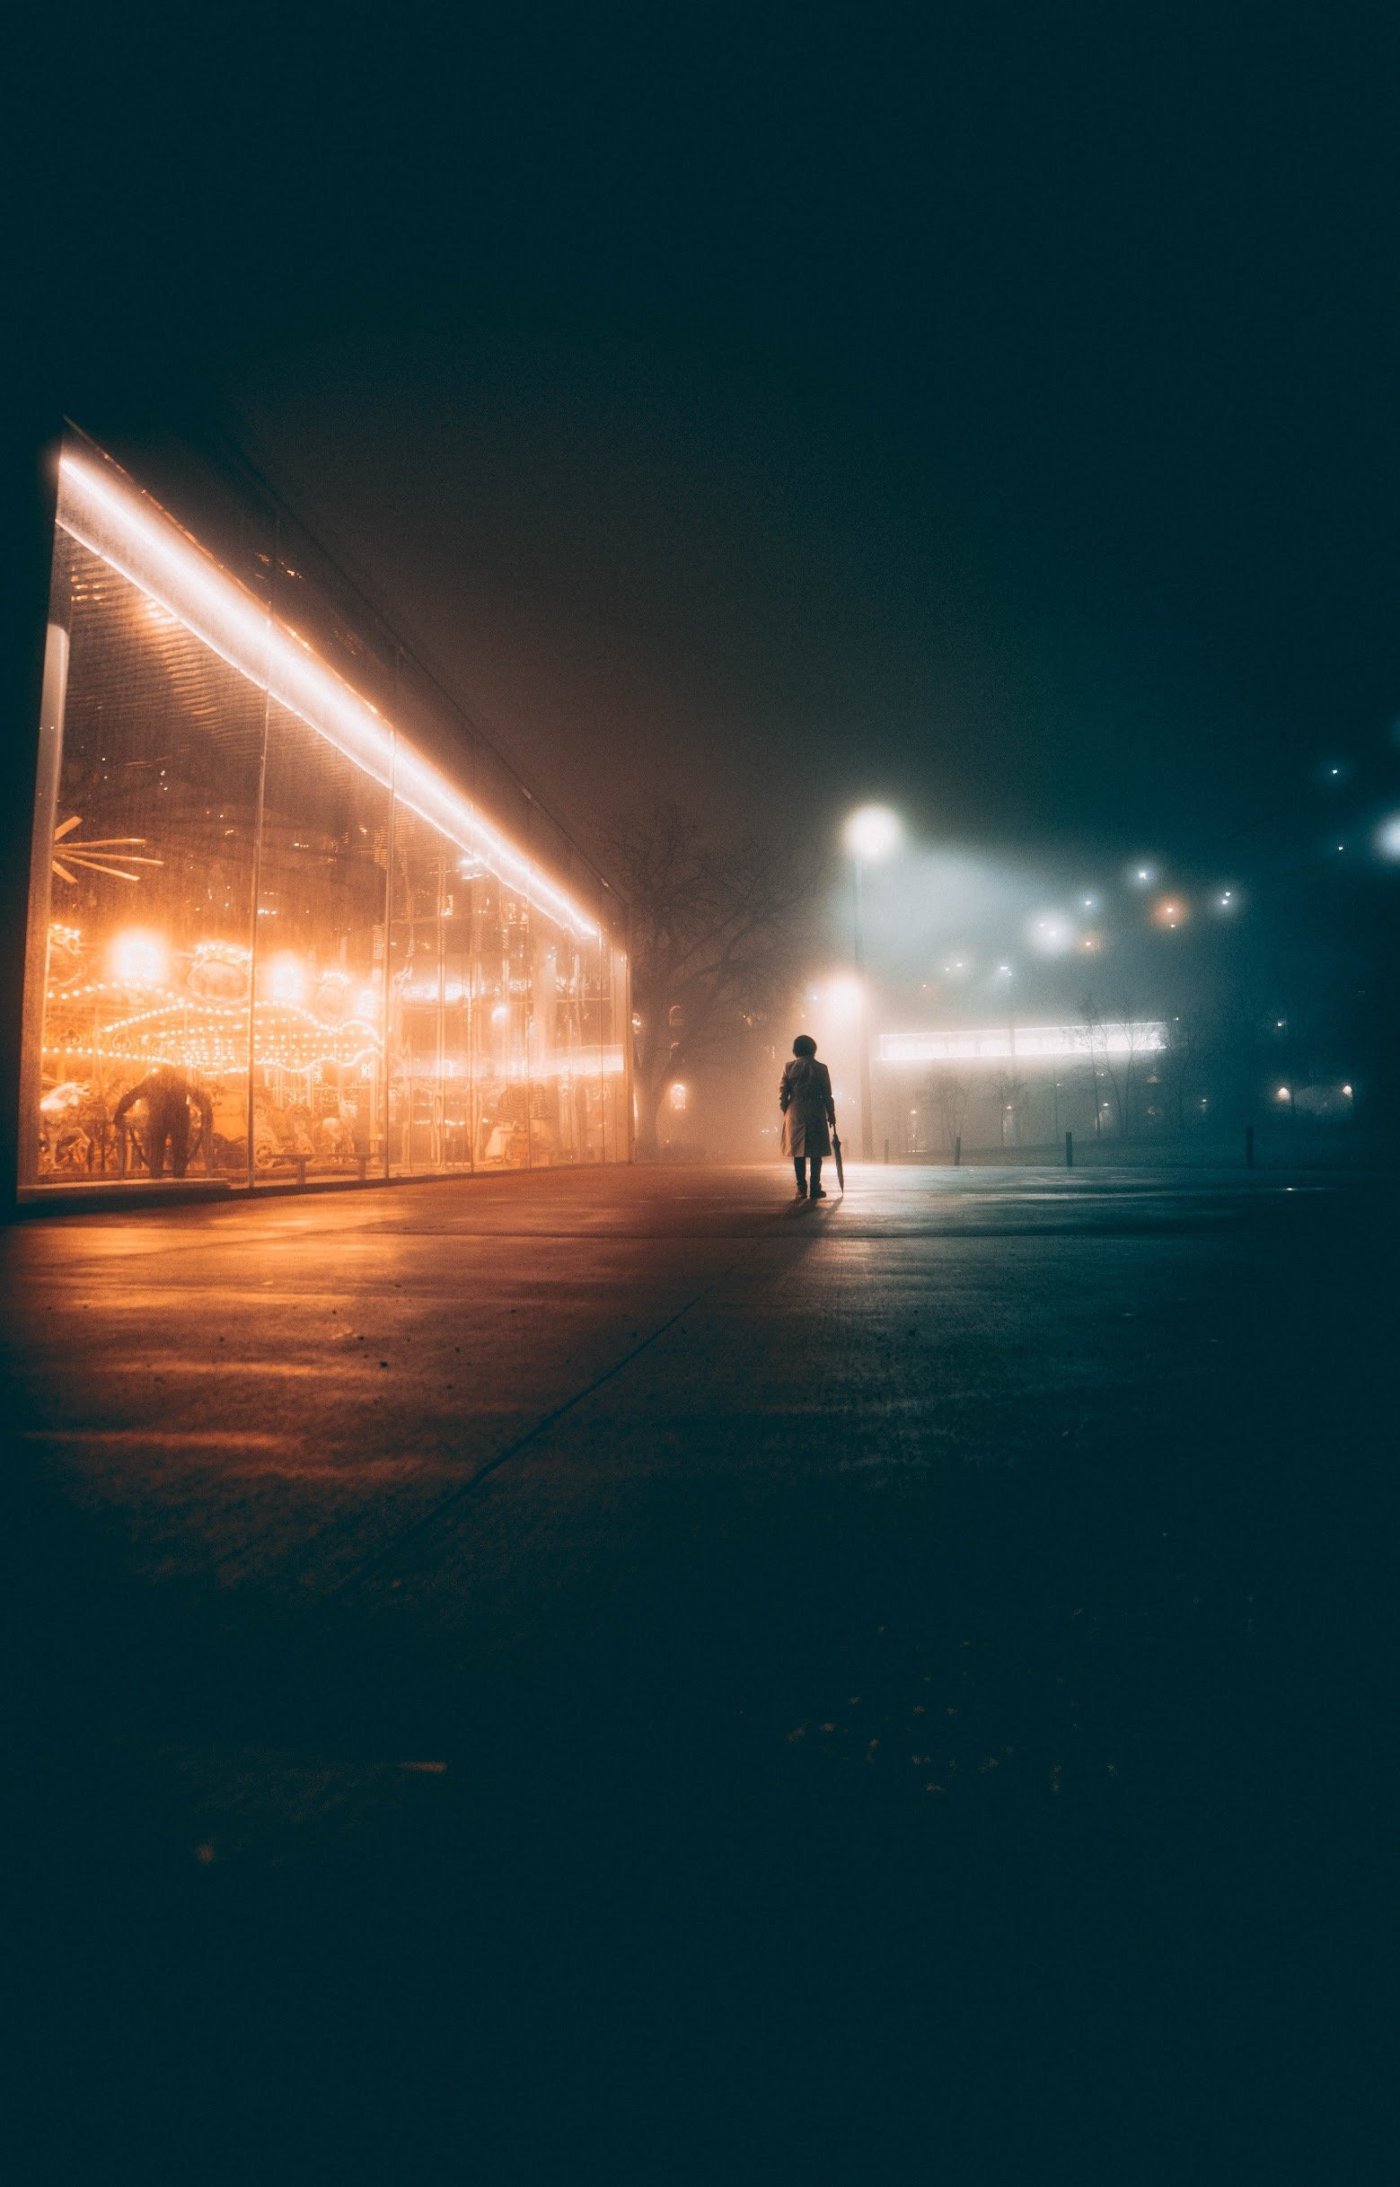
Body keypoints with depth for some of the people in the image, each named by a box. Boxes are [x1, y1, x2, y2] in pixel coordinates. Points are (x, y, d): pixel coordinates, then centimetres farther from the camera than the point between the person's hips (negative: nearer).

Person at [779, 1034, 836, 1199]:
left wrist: (785, 1111, 16)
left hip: (795, 1114, 2)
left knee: (798, 1152, 6)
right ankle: (815, 1189, 0)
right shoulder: (820, 1068, -3)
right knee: (816, 1153, 3)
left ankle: (801, 1189, 3)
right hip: (816, 1114, -1)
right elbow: (827, 1095, -1)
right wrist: (831, 1115, 9)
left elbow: (782, 1094, 1)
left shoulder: (788, 1067, 1)